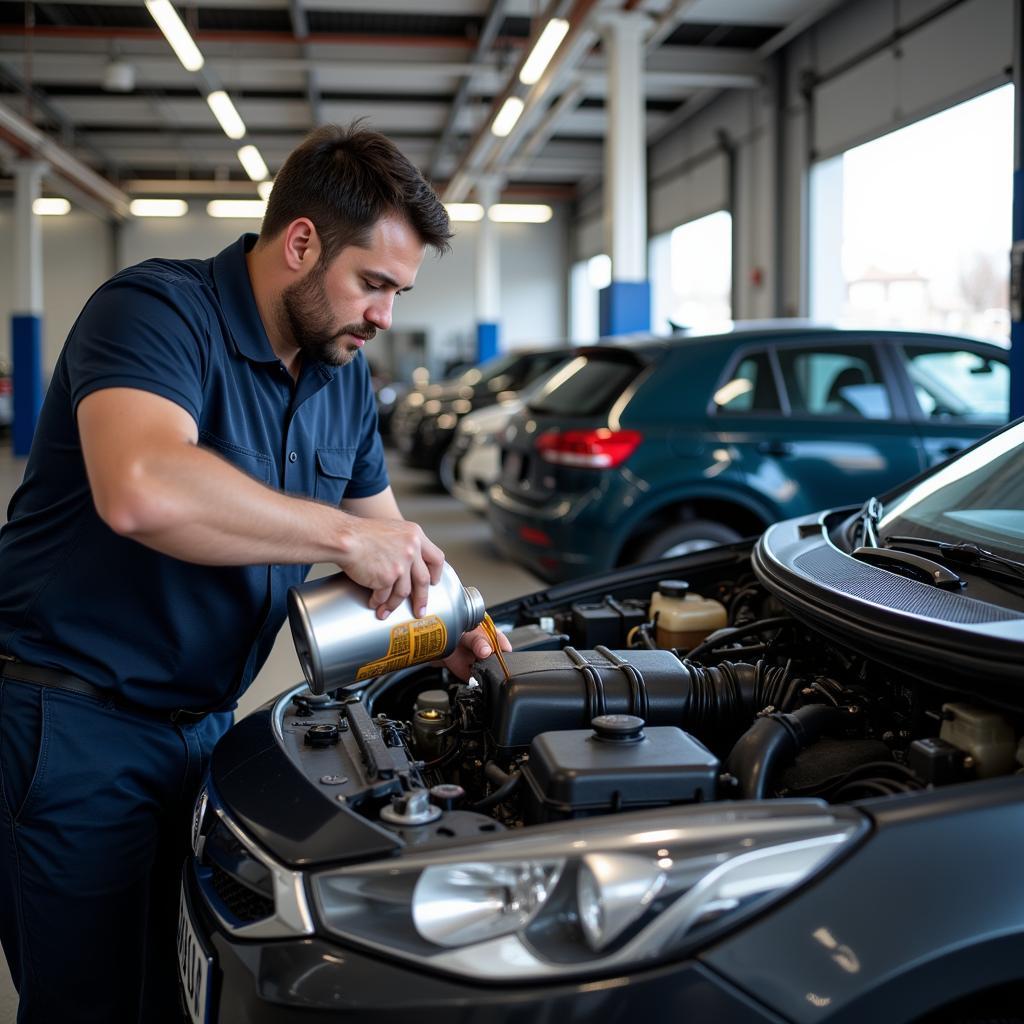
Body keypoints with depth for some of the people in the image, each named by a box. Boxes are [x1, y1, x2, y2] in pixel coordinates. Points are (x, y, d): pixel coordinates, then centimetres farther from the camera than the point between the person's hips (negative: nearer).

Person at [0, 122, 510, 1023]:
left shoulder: (345, 375, 8)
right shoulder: (155, 310, -19)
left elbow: (381, 532, 19)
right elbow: (141, 490, -40)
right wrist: (344, 535, -33)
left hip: (200, 723, 8)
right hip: (75, 724, -7)